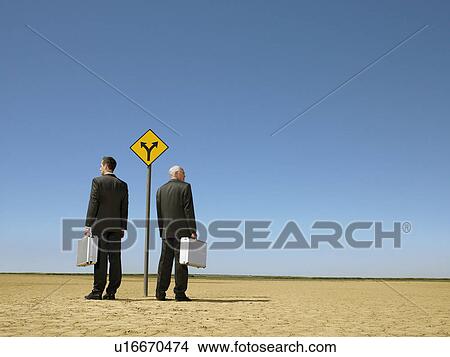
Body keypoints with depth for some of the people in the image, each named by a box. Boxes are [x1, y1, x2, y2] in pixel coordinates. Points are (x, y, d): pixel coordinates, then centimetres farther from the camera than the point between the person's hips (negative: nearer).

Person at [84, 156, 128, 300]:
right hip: (116, 226, 4)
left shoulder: (97, 181, -1)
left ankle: (97, 291, -4)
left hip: (100, 225, -4)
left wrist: (88, 224, -6)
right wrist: (123, 227, 12)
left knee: (100, 258, -4)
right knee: (115, 259, 3)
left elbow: (93, 204, -7)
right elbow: (124, 208, 9)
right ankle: (111, 292, 3)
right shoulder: (123, 185, 11)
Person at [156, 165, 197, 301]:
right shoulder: (185, 187, -2)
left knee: (164, 262, 6)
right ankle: (179, 293, -3)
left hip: (166, 232, 5)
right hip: (181, 231, -5)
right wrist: (193, 231, -9)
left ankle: (160, 293, 5)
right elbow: (189, 210, -9)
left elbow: (159, 213, 14)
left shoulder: (160, 189, 13)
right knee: (180, 262, -3)